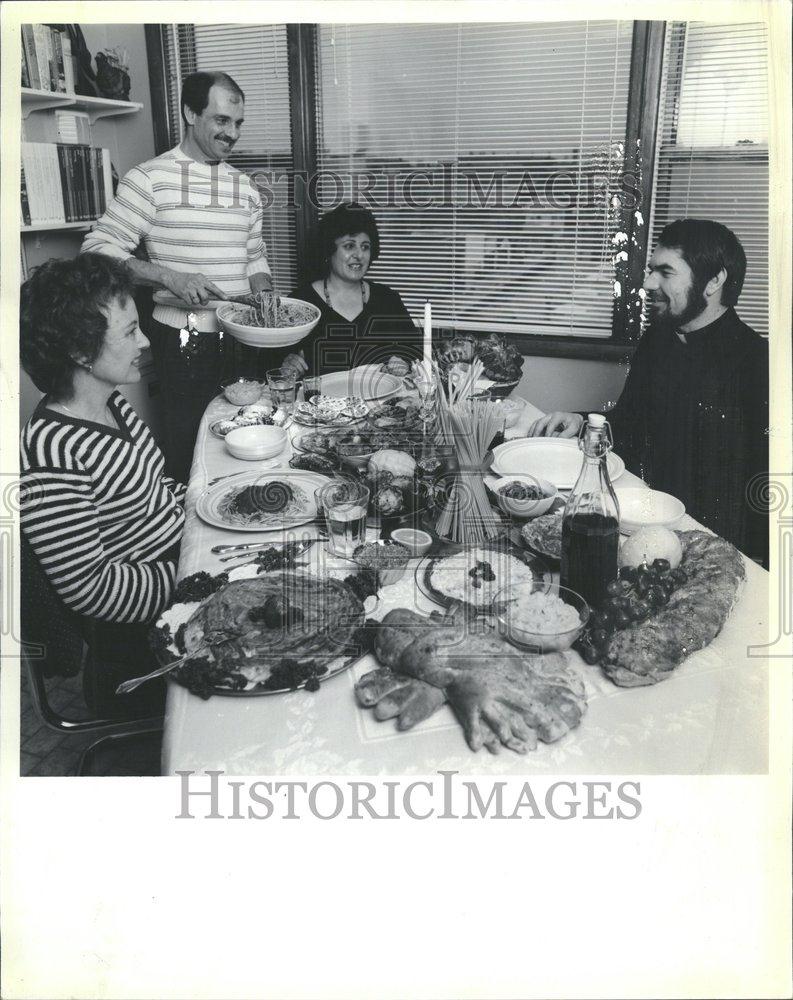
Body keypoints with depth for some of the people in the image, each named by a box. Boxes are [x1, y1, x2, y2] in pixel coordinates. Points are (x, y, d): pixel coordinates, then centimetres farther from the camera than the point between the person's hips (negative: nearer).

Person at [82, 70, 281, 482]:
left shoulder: (245, 186, 12)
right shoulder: (150, 178, -6)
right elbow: (98, 250, -9)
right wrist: (169, 277, -21)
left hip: (241, 338, 5)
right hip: (183, 342, -5)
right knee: (186, 448, 2)